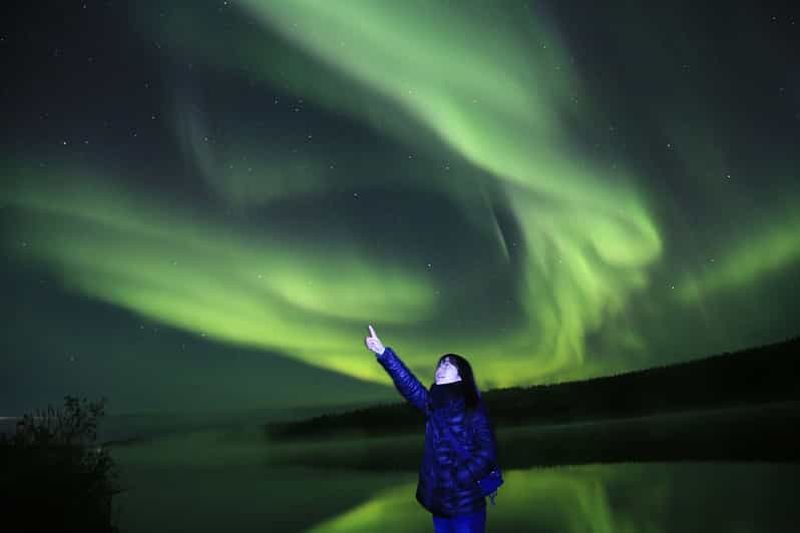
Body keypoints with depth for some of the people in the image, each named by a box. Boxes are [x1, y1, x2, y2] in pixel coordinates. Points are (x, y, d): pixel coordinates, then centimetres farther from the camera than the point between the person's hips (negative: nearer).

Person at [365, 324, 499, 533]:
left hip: (466, 502, -5)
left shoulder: (473, 409, -7)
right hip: (439, 502, 5)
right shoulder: (433, 405, 6)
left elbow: (488, 453, -12)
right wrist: (382, 353, -16)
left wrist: (459, 479, -19)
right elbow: (408, 383, -5)